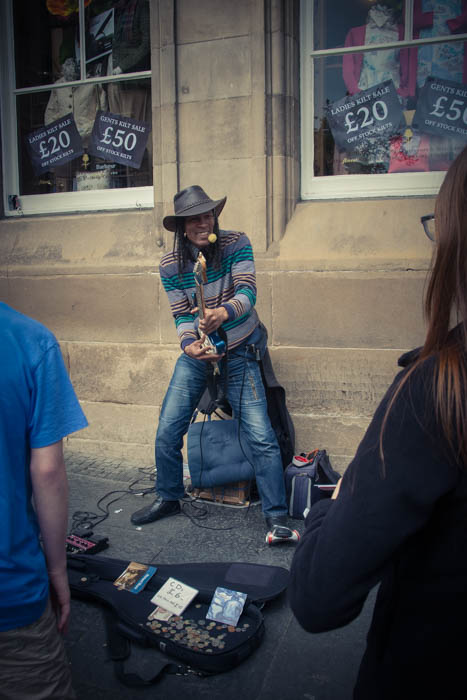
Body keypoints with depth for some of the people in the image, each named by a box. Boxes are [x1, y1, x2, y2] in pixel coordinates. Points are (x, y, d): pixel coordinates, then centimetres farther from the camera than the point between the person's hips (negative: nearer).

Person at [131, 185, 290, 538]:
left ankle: (276, 515, 4)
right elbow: (182, 315, -3)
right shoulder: (171, 264, -6)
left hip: (240, 351, -2)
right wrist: (188, 343, -25)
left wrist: (225, 312, -44)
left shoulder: (236, 243, -11)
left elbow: (247, 291, -22)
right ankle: (168, 498, 27)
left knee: (261, 436, -11)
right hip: (197, 352, 3)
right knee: (167, 431, 2)